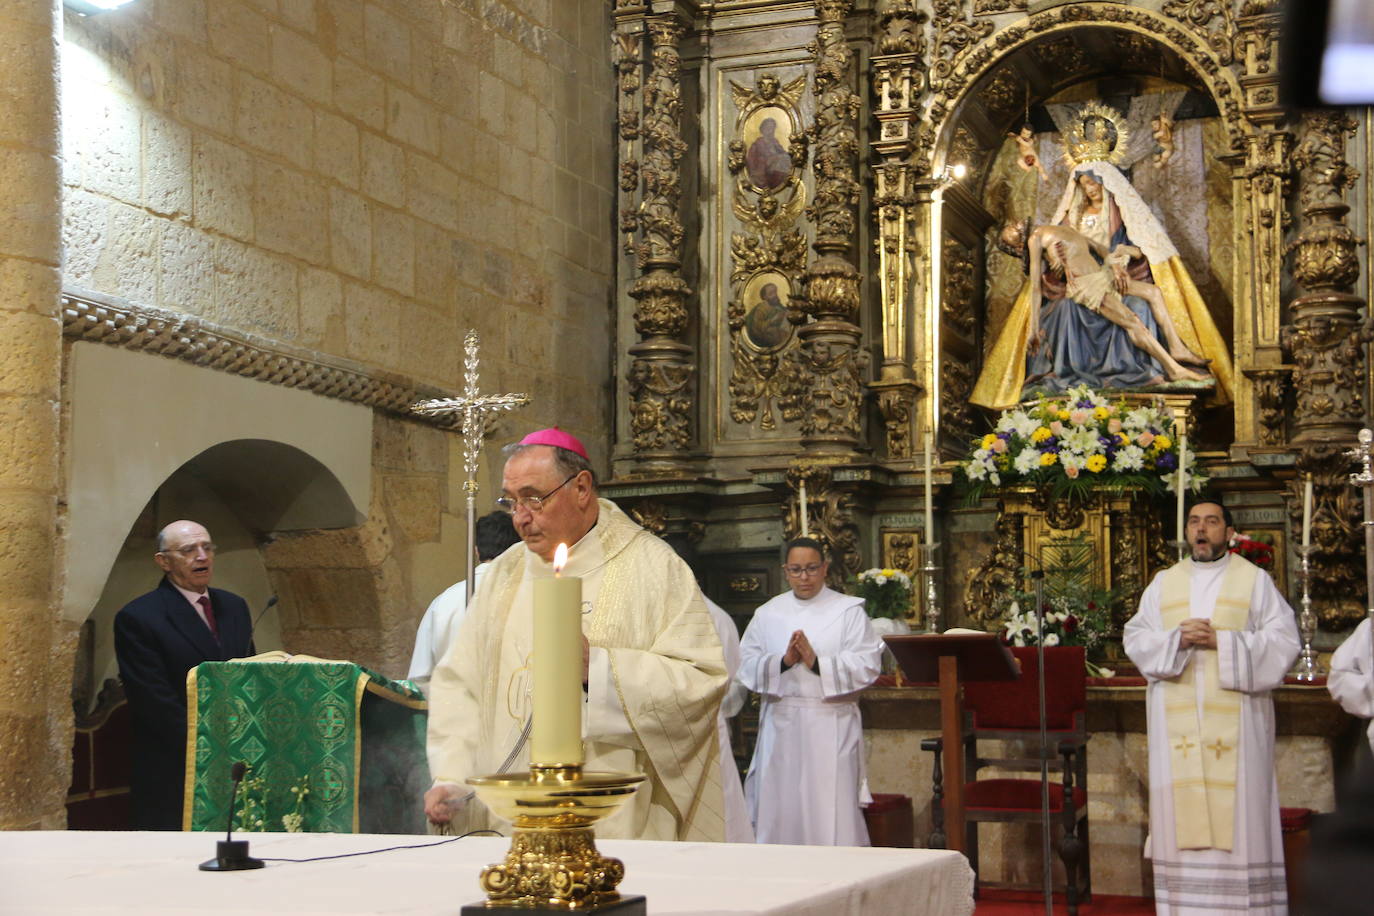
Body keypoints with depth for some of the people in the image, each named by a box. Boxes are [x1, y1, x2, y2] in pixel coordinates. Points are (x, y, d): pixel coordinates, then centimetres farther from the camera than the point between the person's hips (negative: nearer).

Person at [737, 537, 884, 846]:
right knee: (779, 812, 3)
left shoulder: (849, 611, 3)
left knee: (831, 808, -4)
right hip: (781, 727, 3)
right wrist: (783, 662, -14)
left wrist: (818, 663, -16)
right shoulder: (768, 614, 12)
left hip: (831, 727, -3)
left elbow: (867, 665, -7)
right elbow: (747, 665, 3)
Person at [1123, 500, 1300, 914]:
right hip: (1177, 719, 2)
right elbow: (1135, 639, 7)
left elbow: (1283, 640, -3)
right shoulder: (1163, 583, 14)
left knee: (1238, 814, -5)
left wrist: (1221, 641, -13)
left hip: (1235, 717, -2)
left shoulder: (1255, 580, 6)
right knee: (1182, 812, -1)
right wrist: (1177, 639, -12)